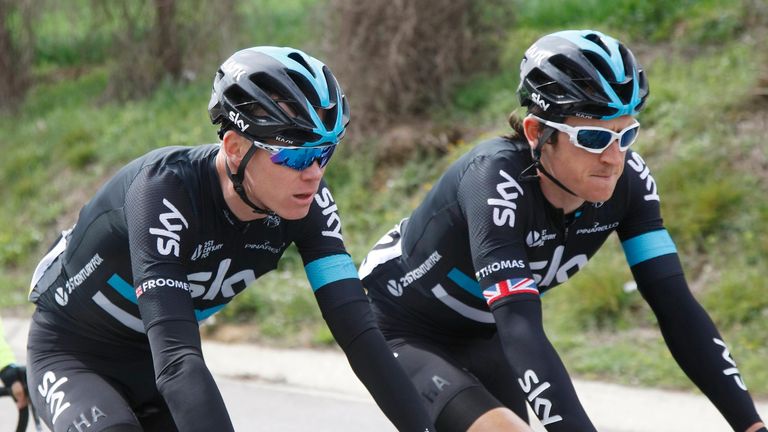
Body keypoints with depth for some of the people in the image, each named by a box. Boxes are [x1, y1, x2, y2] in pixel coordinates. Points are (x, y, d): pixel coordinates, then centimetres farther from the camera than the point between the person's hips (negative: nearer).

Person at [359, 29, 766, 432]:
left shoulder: (626, 180, -19)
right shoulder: (497, 179, -36)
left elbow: (675, 306, -20)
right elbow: (521, 330, -45)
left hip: (479, 337, 7)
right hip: (400, 332, -7)